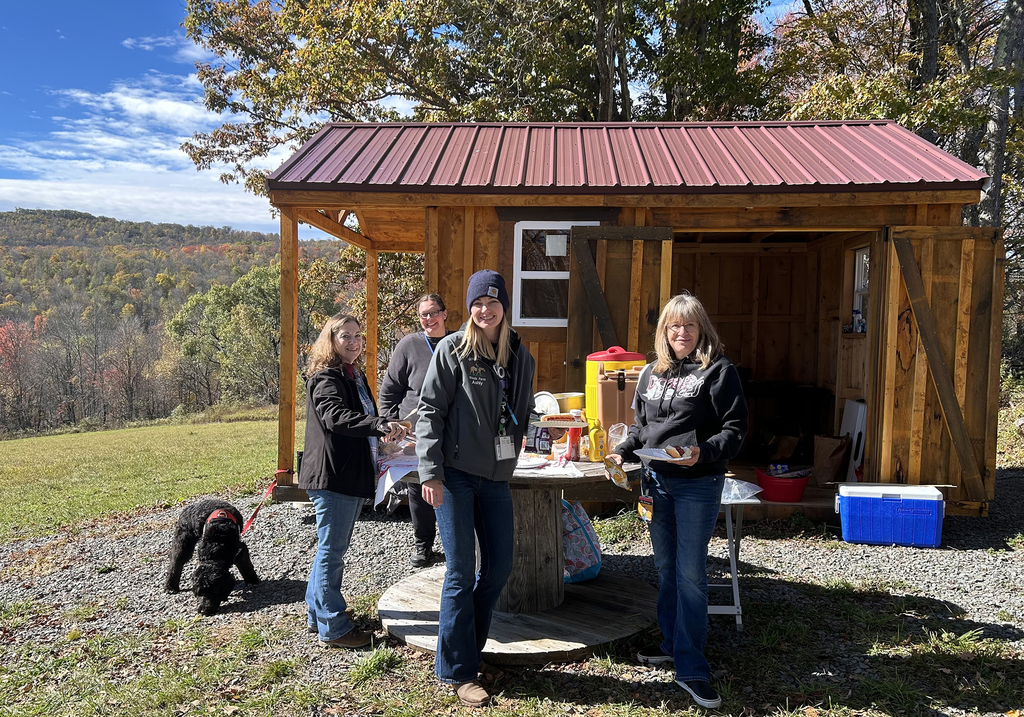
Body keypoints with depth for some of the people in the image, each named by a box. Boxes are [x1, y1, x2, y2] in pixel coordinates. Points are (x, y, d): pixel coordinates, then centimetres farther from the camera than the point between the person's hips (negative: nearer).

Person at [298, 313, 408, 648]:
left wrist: (384, 434, 22)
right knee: (332, 550, -3)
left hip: (352, 476, 10)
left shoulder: (355, 376, 18)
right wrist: (380, 425, -43)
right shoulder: (325, 378, -13)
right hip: (331, 477, -10)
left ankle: (317, 614, 31)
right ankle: (332, 629, 5)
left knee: (331, 548, 18)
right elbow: (335, 416, -32)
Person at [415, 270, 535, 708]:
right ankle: (458, 671, 13)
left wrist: (511, 452, 14)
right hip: (455, 475, -5)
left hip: (497, 478, 6)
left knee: (499, 568, 11)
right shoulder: (453, 349, -6)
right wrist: (430, 473, -13)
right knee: (461, 572, 0)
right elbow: (429, 410, -8)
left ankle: (467, 645, 31)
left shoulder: (519, 356, 9)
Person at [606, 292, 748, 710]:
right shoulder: (652, 372, 11)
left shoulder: (717, 370, -7)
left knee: (691, 574, -4)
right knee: (666, 568, 16)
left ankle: (691, 668, 5)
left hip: (698, 486, -6)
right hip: (657, 482, 6)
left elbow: (736, 426, -10)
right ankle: (673, 643, 32)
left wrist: (704, 453, -26)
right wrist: (623, 451, 5)